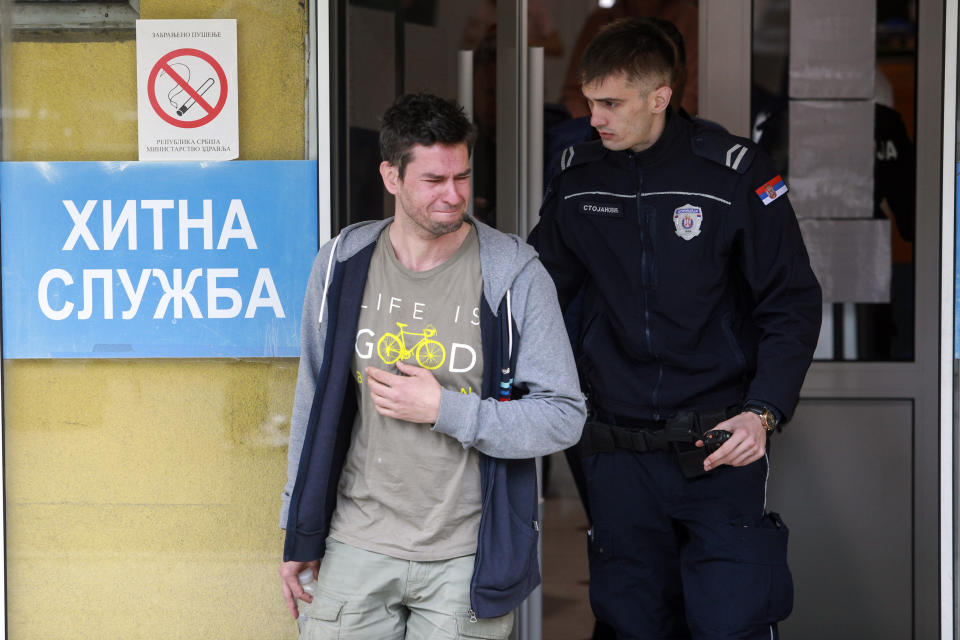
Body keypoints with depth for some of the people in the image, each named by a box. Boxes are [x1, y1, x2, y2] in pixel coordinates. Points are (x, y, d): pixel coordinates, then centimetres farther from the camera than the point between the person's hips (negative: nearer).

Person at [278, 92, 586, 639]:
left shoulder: (515, 275, -7)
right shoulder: (344, 264, 3)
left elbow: (564, 417, -7)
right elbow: (314, 403, 11)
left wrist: (444, 410, -16)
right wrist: (300, 532, 12)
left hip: (467, 559, -2)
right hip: (357, 547, 2)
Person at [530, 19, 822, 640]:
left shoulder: (735, 171, -8)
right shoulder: (577, 176, 4)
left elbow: (793, 304, -4)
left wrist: (764, 412, -16)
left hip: (719, 447, -3)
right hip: (617, 451, 4)